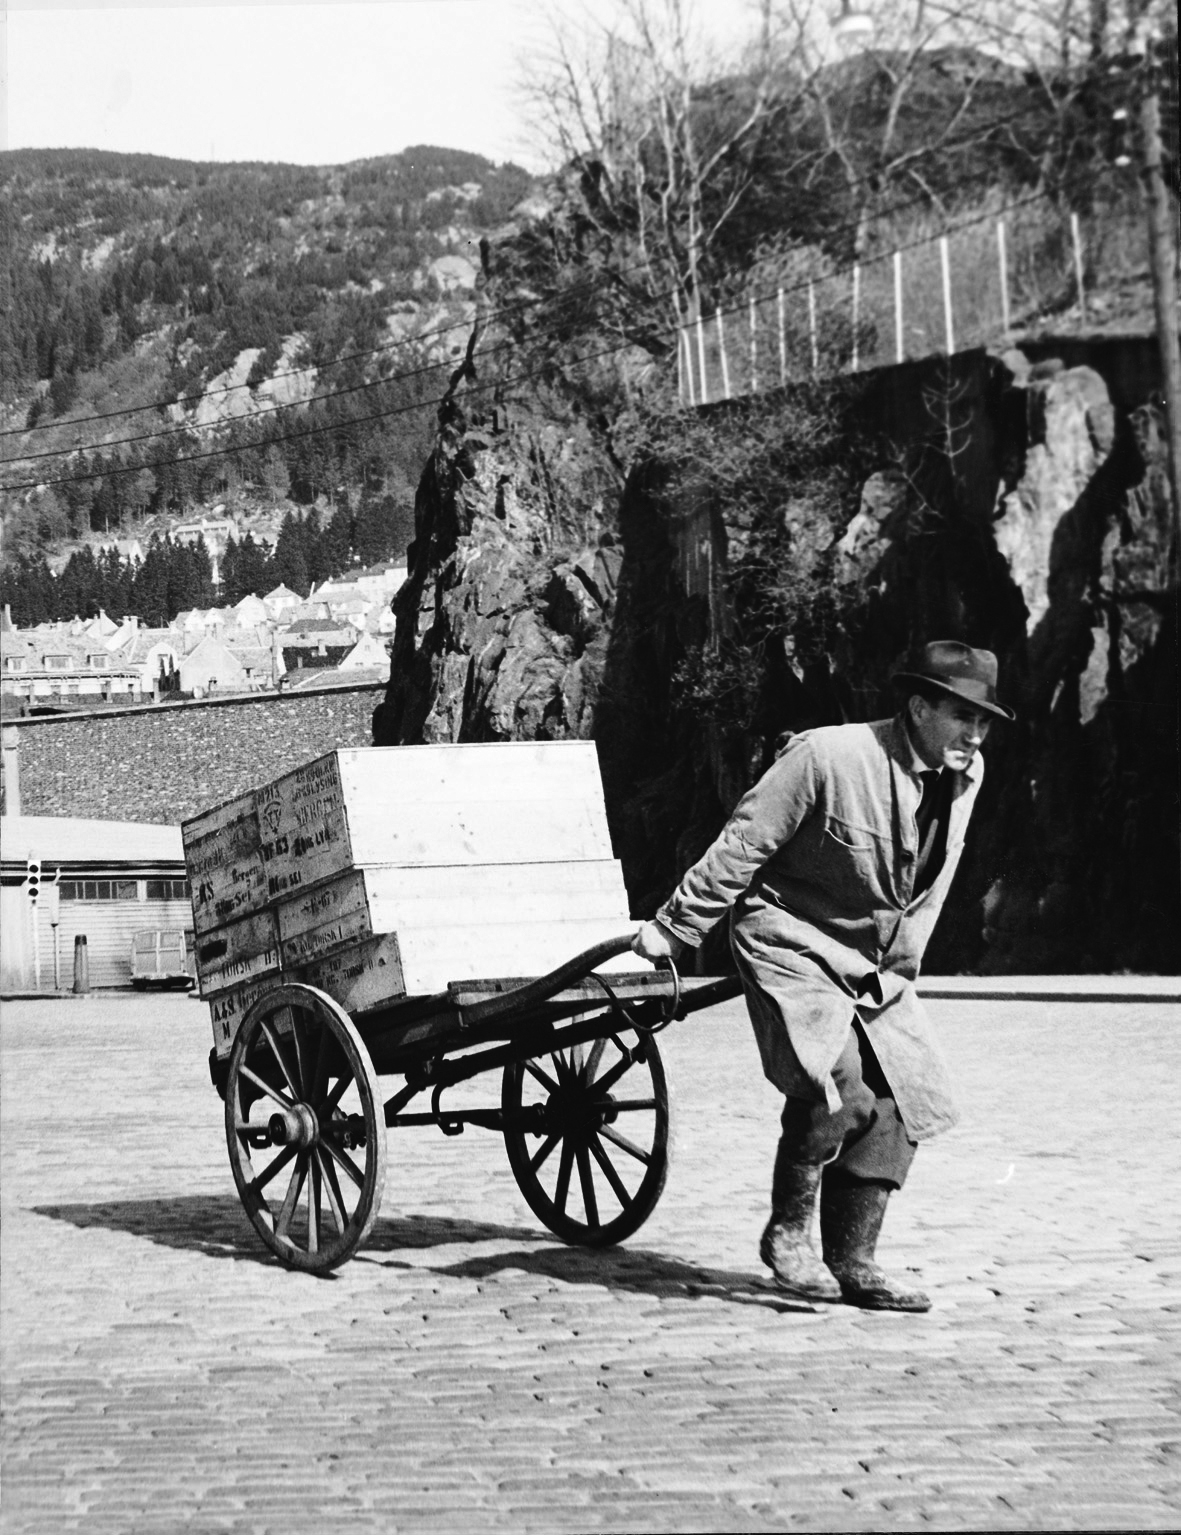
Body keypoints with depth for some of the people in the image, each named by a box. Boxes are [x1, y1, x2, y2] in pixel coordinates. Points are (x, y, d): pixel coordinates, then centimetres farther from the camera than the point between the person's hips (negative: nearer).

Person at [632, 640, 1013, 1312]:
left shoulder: (965, 774, 0)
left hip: (874, 967, 7)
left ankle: (852, 1262, 12)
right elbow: (742, 847, -15)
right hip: (790, 948, -7)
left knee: (899, 1105, 1)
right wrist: (675, 930, -9)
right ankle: (788, 1230, -3)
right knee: (836, 1090, -24)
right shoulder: (827, 757, -22)